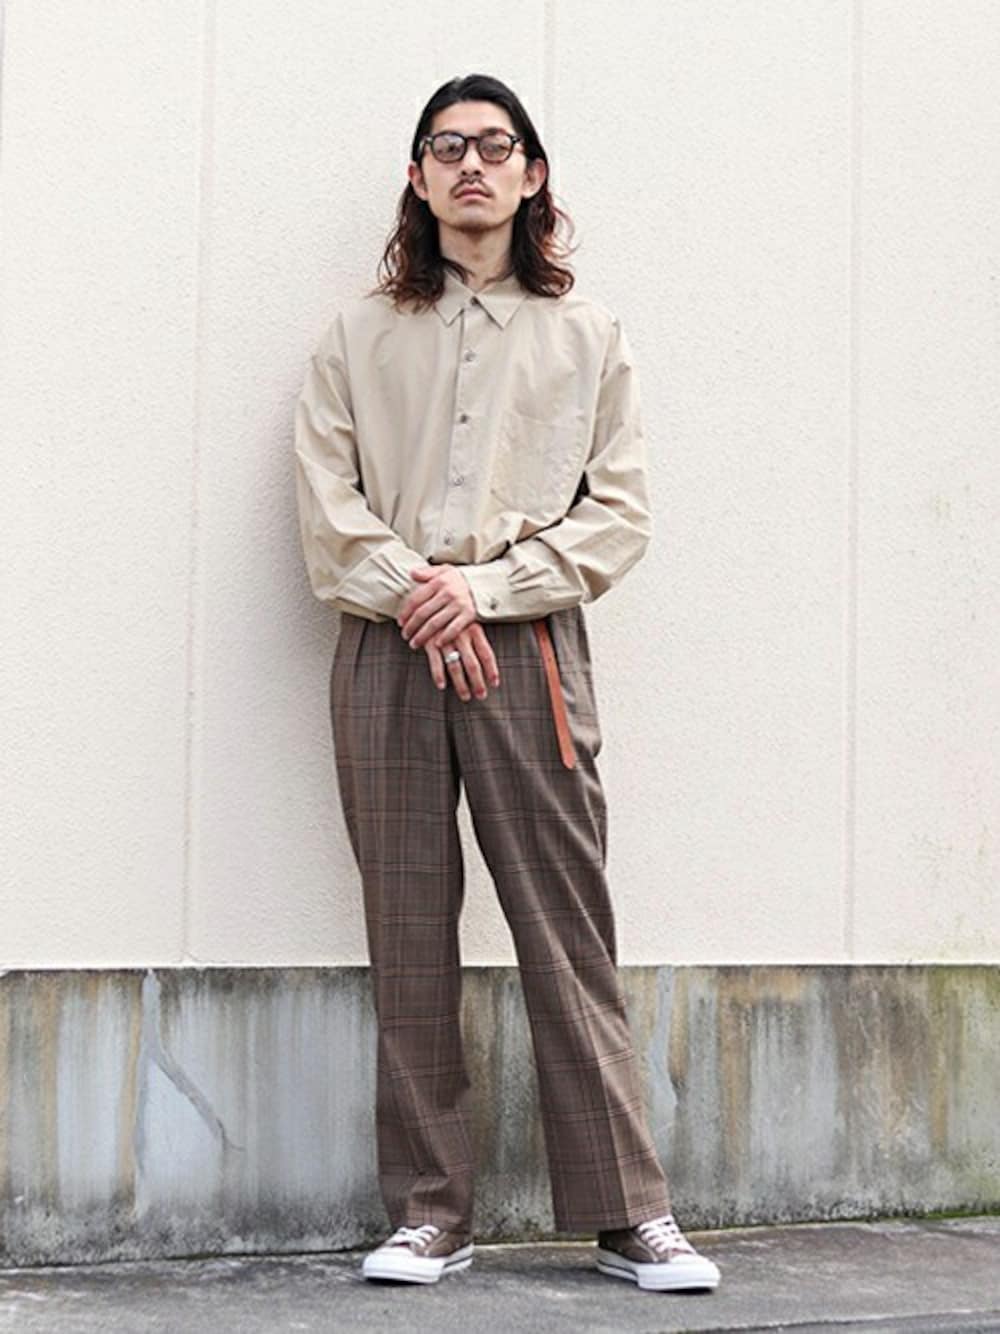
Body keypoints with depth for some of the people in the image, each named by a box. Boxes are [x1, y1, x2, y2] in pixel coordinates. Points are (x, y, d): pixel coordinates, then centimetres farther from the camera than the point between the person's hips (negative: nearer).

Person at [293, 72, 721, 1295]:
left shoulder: (588, 336, 13)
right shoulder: (359, 336, 14)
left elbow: (618, 516, 4)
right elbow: (325, 510, 5)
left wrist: (486, 588, -8)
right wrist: (413, 594, -9)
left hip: (526, 647, -1)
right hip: (388, 652, 1)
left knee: (570, 937, -4)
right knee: (409, 941, 1)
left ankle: (629, 1215, 3)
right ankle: (429, 1215, 9)